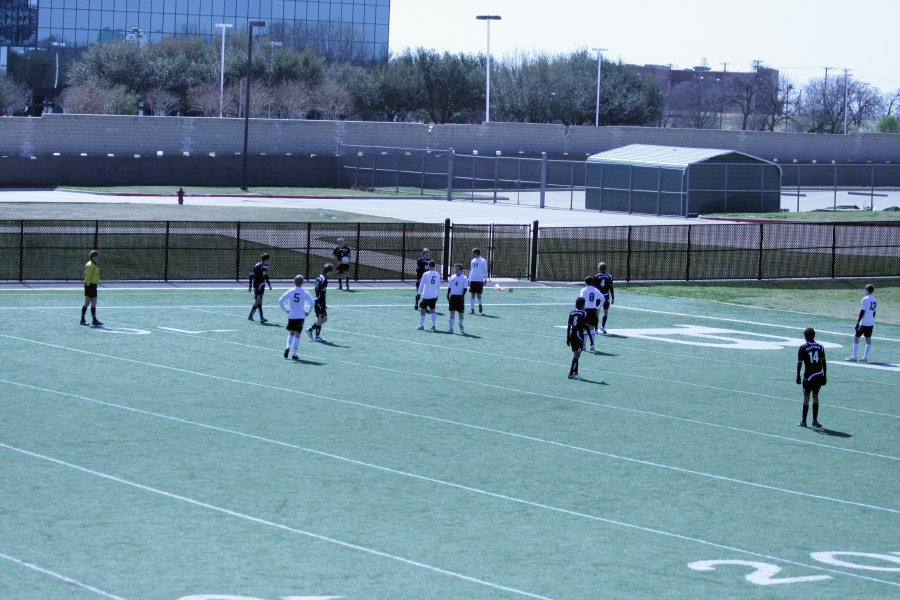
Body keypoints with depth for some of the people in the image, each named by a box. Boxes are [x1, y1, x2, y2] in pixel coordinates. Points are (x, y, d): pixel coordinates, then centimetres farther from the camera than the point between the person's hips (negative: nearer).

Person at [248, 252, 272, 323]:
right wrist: (251, 287, -16)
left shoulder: (266, 266, 8)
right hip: (257, 286, -8)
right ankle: (261, 318, -15)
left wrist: (269, 284, 14)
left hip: (262, 286, 8)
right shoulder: (257, 266, -16)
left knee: (257, 302, 12)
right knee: (258, 301, -11)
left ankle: (250, 316, 23)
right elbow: (251, 276, -14)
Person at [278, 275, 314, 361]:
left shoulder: (290, 292, -2)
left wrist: (286, 310, 5)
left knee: (291, 333, 19)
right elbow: (312, 303, -8)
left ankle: (288, 346, -7)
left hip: (291, 315, 1)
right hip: (301, 316, -1)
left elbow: (280, 301, -4)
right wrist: (308, 312, 3)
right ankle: (295, 354, 1)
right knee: (297, 335, 3)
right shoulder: (305, 293, -5)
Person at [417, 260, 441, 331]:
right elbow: (438, 287, 10)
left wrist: (419, 293, 2)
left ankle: (421, 325, 10)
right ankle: (433, 326, 9)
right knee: (433, 310, 14)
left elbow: (421, 285, -6)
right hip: (434, 296, 4)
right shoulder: (437, 275, 2)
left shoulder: (426, 274, -10)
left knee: (422, 310, 6)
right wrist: (437, 294, 20)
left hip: (426, 295, -4)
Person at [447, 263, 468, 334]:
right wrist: (448, 295, 4)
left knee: (461, 312, 4)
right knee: (452, 312, 0)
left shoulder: (464, 278, -4)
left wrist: (462, 295, -17)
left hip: (460, 297, -3)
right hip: (453, 296, 3)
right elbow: (449, 287, 12)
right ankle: (451, 328, 2)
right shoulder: (452, 277, 8)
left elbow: (465, 288, -7)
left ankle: (461, 325, 26)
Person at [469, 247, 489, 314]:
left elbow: (485, 271, -4)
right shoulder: (473, 261, 12)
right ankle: (472, 309, 3)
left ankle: (480, 305, 27)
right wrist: (469, 279, 13)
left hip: (479, 280, -5)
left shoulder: (483, 261, -6)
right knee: (472, 294, 1)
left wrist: (485, 279, -10)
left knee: (478, 294, 0)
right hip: (472, 280, 5)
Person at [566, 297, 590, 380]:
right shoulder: (584, 314, -5)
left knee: (575, 354, 17)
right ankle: (571, 373, -13)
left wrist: (568, 338, 12)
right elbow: (586, 326, -10)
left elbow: (568, 326, 8)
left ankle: (575, 373, 21)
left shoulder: (571, 313, 8)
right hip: (579, 335, -5)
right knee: (576, 355, -6)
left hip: (572, 335, 5)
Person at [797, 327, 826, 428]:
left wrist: (798, 376, 0)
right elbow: (824, 362, 5)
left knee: (806, 397, 4)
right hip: (819, 375, 3)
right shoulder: (820, 347, 4)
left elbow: (799, 363, -7)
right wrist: (825, 376, 10)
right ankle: (815, 420, 13)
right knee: (815, 396, 13)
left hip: (809, 376, -3)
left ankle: (803, 421, 8)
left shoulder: (803, 348, -6)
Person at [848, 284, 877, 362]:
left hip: (863, 323, -7)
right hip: (871, 323, 7)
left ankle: (854, 357, 0)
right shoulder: (875, 301, 8)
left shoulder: (865, 299, -13)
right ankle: (865, 357, 9)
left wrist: (858, 323, -11)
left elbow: (862, 312, -14)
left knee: (856, 338, 1)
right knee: (868, 340, 9)